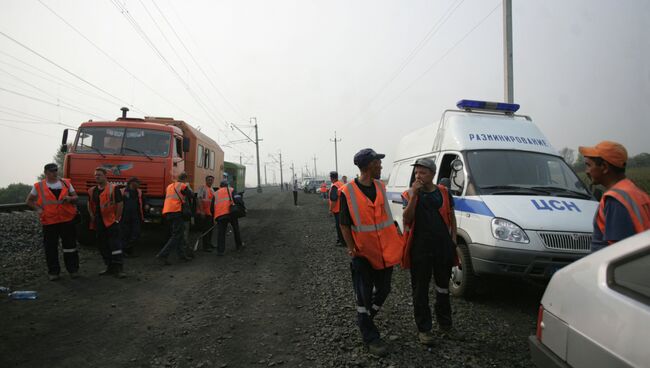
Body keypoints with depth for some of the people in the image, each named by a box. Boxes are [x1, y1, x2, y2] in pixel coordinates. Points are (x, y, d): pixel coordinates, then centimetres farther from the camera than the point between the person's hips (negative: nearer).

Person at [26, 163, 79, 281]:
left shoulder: (66, 183, 7)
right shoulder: (39, 186, 3)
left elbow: (75, 197, 12)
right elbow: (29, 201, 12)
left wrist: (70, 198, -10)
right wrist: (38, 209, -3)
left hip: (67, 219, 1)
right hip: (49, 221, -1)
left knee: (70, 245, 5)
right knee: (51, 247, 5)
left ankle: (73, 269, 15)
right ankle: (53, 271, 17)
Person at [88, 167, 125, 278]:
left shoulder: (113, 189, -6)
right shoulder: (92, 191, 12)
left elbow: (120, 204, -7)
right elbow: (90, 205, 25)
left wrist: (116, 219, -8)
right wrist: (92, 216, 12)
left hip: (111, 222, -7)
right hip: (98, 224, 7)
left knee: (115, 245, -9)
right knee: (103, 247, 12)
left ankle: (119, 269, -7)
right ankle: (110, 267, 23)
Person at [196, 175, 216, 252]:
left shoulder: (212, 190, 17)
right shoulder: (202, 188, -9)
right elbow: (199, 199, -17)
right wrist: (201, 211, -24)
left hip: (210, 212, 8)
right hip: (203, 213, -8)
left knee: (210, 229, 16)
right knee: (205, 230, -6)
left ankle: (209, 243, 30)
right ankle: (206, 246, -1)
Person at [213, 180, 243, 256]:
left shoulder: (216, 194, 22)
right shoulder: (231, 190, 15)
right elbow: (237, 199, -2)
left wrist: (214, 217, 32)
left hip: (220, 215, 1)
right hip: (231, 213, -1)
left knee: (221, 233, 4)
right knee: (236, 229, 18)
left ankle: (220, 251, -4)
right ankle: (239, 246, 30)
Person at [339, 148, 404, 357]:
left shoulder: (381, 187, 5)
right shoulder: (348, 192, -12)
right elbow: (344, 224, -8)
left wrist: (396, 234, 13)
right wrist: (351, 247, -18)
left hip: (385, 251, 6)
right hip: (363, 253, -6)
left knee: (383, 291, 16)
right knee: (364, 296, 4)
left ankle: (364, 320, 40)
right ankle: (371, 338, 18)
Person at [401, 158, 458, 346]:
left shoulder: (444, 192, 4)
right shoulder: (409, 194, -2)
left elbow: (451, 217, 13)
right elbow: (407, 219, -14)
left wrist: (453, 238, 4)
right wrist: (414, 195, -20)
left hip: (443, 247, 3)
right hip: (419, 249, -2)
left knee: (443, 287, 18)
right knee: (420, 290, 4)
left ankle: (444, 322, 38)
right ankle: (424, 329, 17)